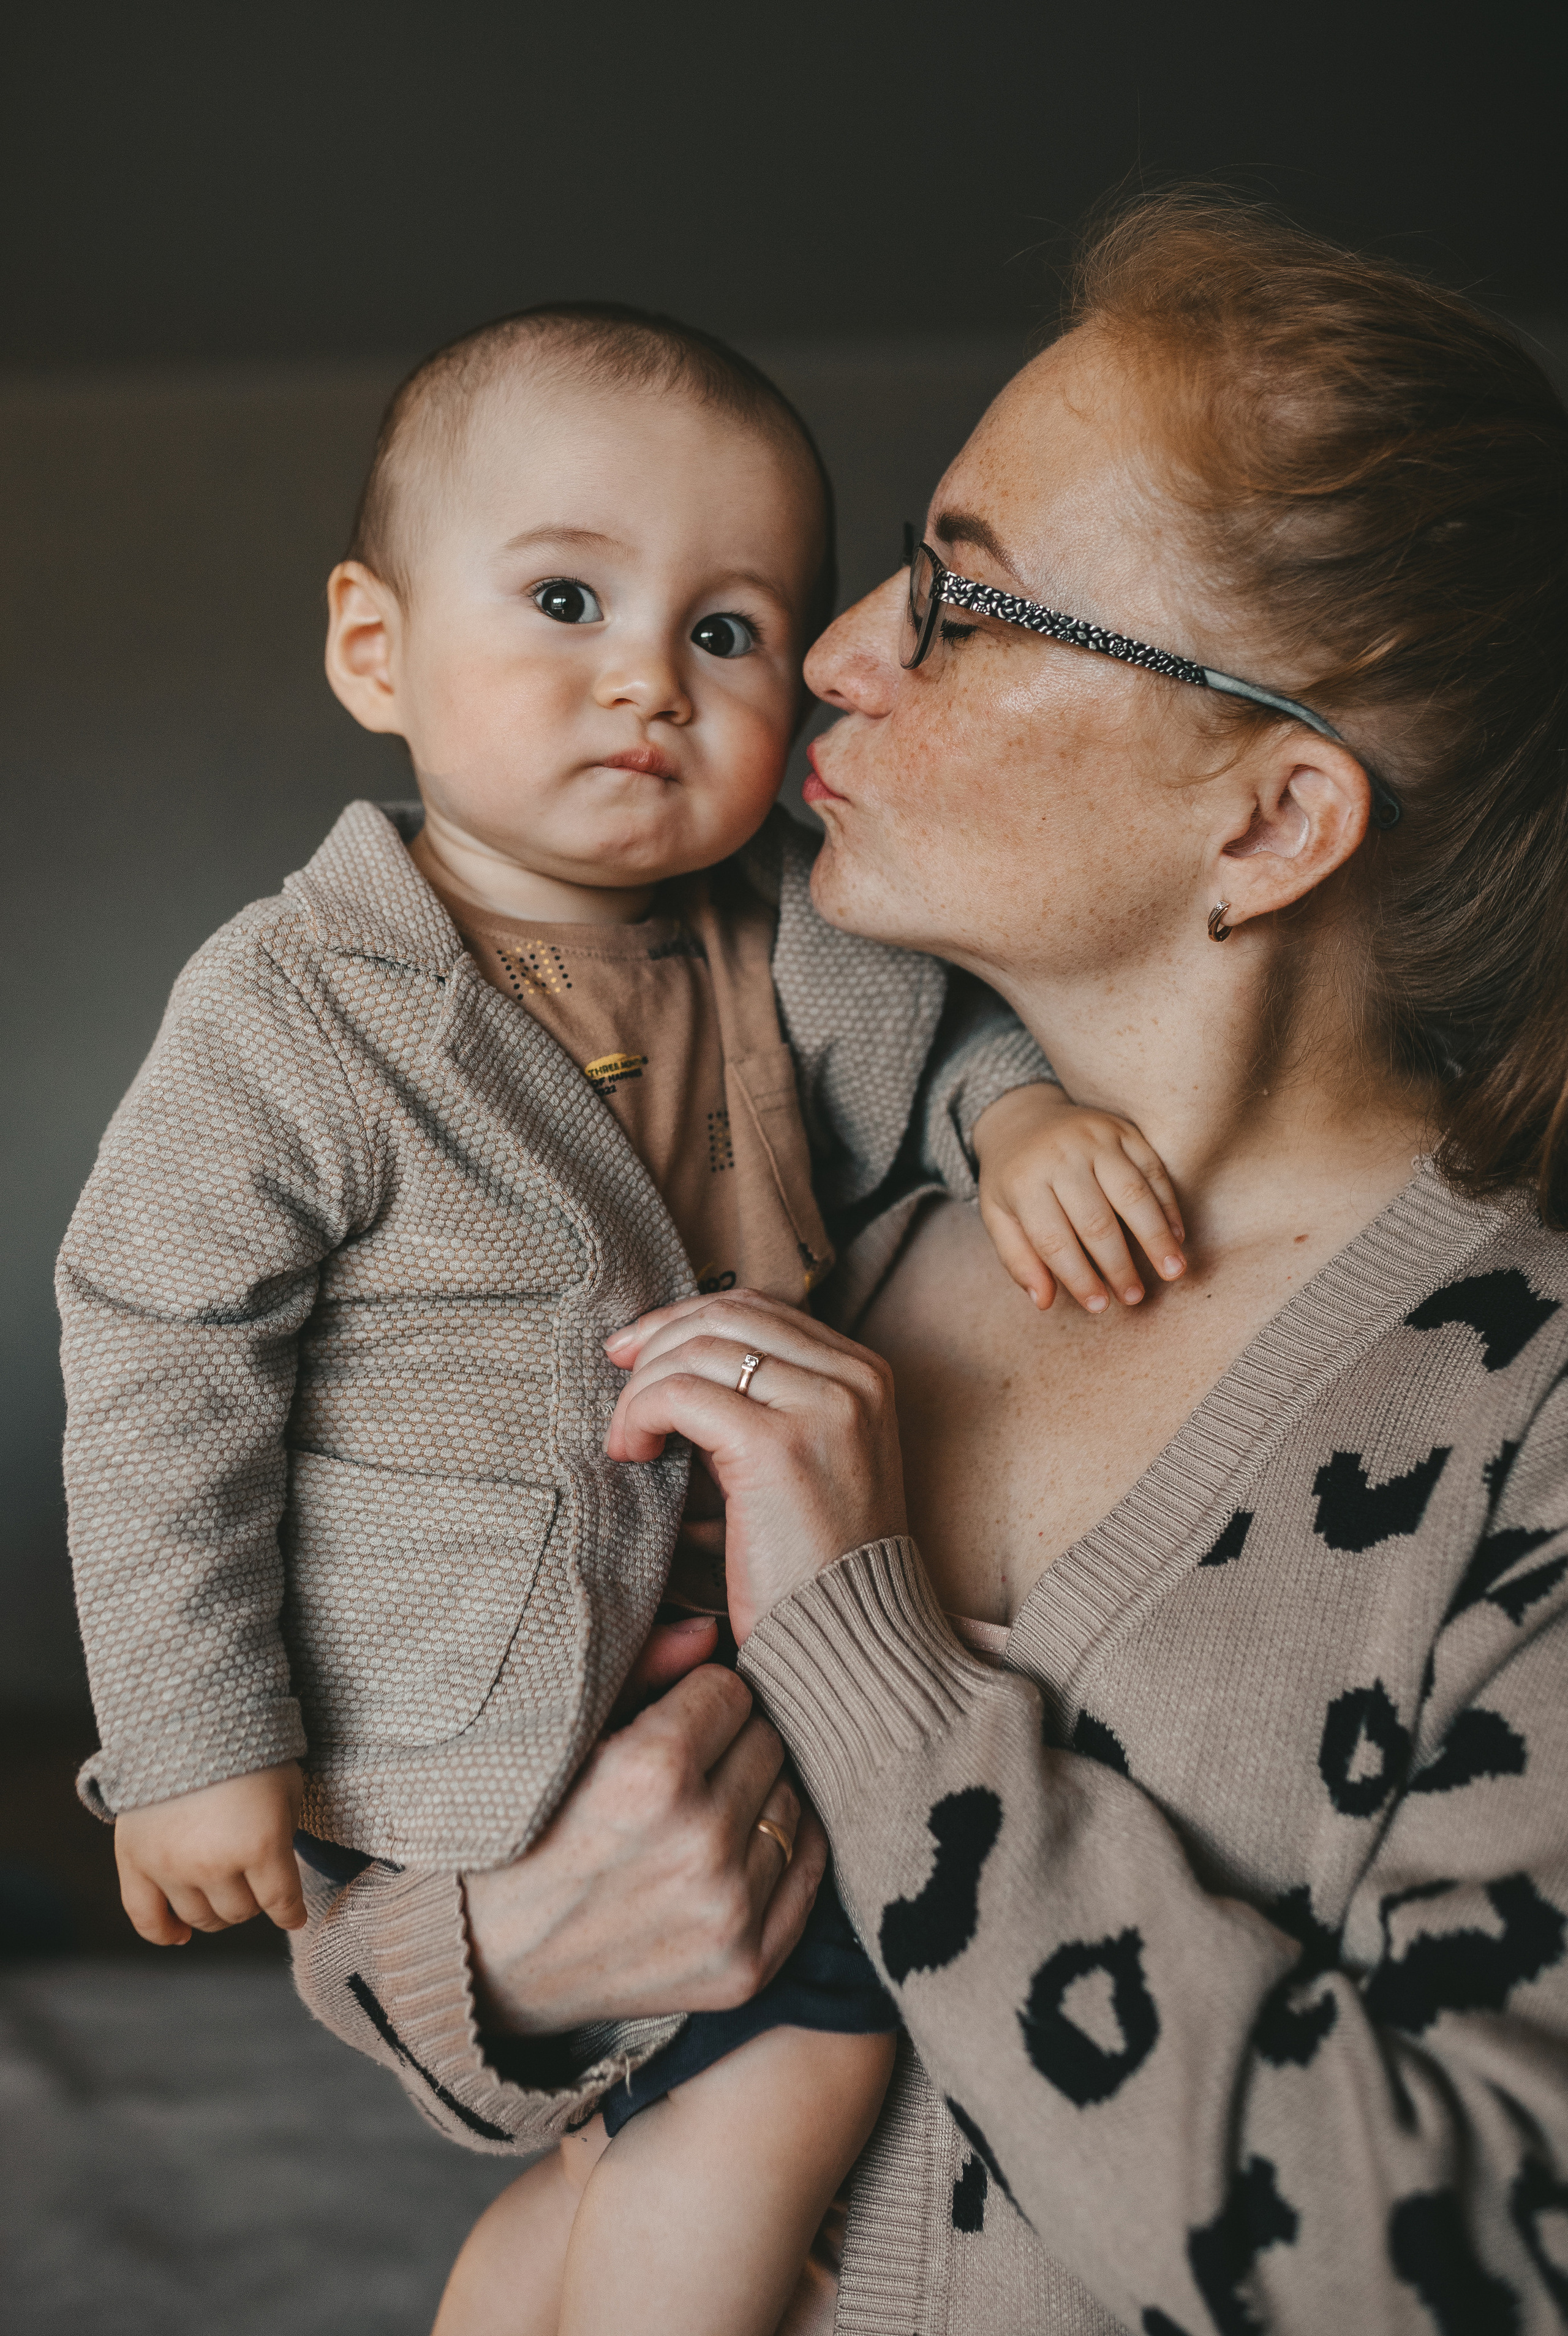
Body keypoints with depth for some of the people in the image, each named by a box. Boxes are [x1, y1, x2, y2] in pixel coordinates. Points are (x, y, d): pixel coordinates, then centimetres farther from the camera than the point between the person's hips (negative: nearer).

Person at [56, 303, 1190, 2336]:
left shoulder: (770, 940, -2)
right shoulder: (290, 1018, -18)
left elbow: (919, 1035, 15)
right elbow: (161, 1381, -14)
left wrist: (1016, 1108, -9)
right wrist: (198, 1742, -13)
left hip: (727, 1635, 6)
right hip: (450, 1735, -6)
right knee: (811, 2026, -11)